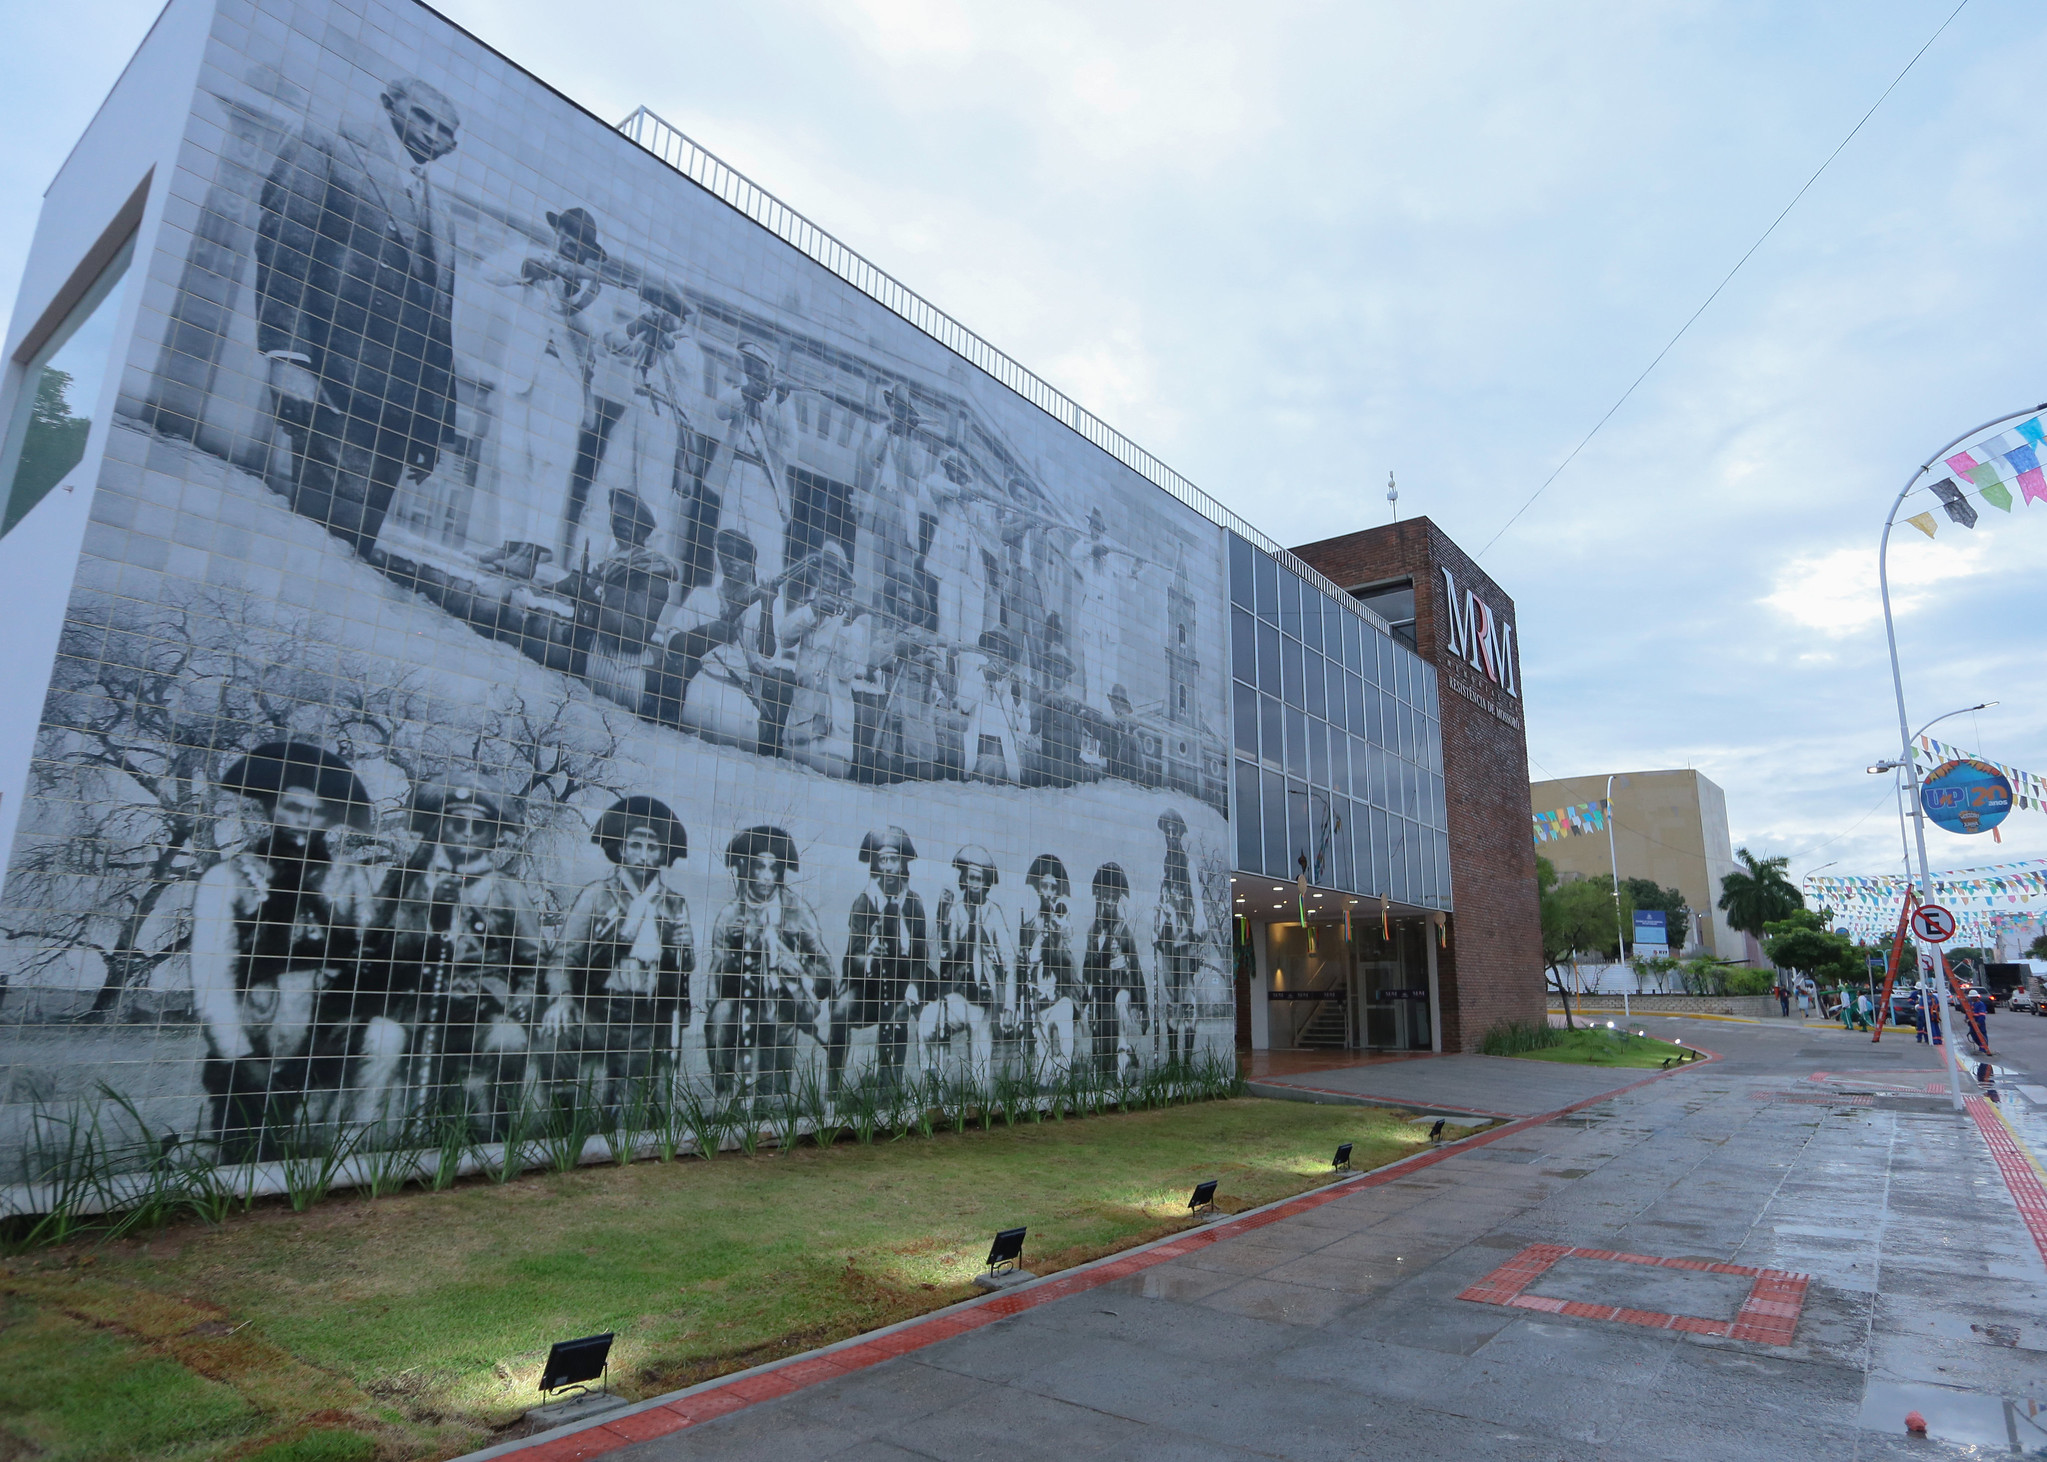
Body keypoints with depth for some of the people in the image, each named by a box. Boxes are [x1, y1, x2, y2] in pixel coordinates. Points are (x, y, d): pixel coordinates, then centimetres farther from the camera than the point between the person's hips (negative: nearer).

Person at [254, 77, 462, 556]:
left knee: (355, 541, -1)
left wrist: (436, 423, 14)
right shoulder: (325, 152, 13)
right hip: (334, 384, -5)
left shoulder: (438, 217, 27)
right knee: (334, 517, -16)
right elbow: (281, 251, -1)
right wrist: (287, 357, -16)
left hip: (402, 403, 5)